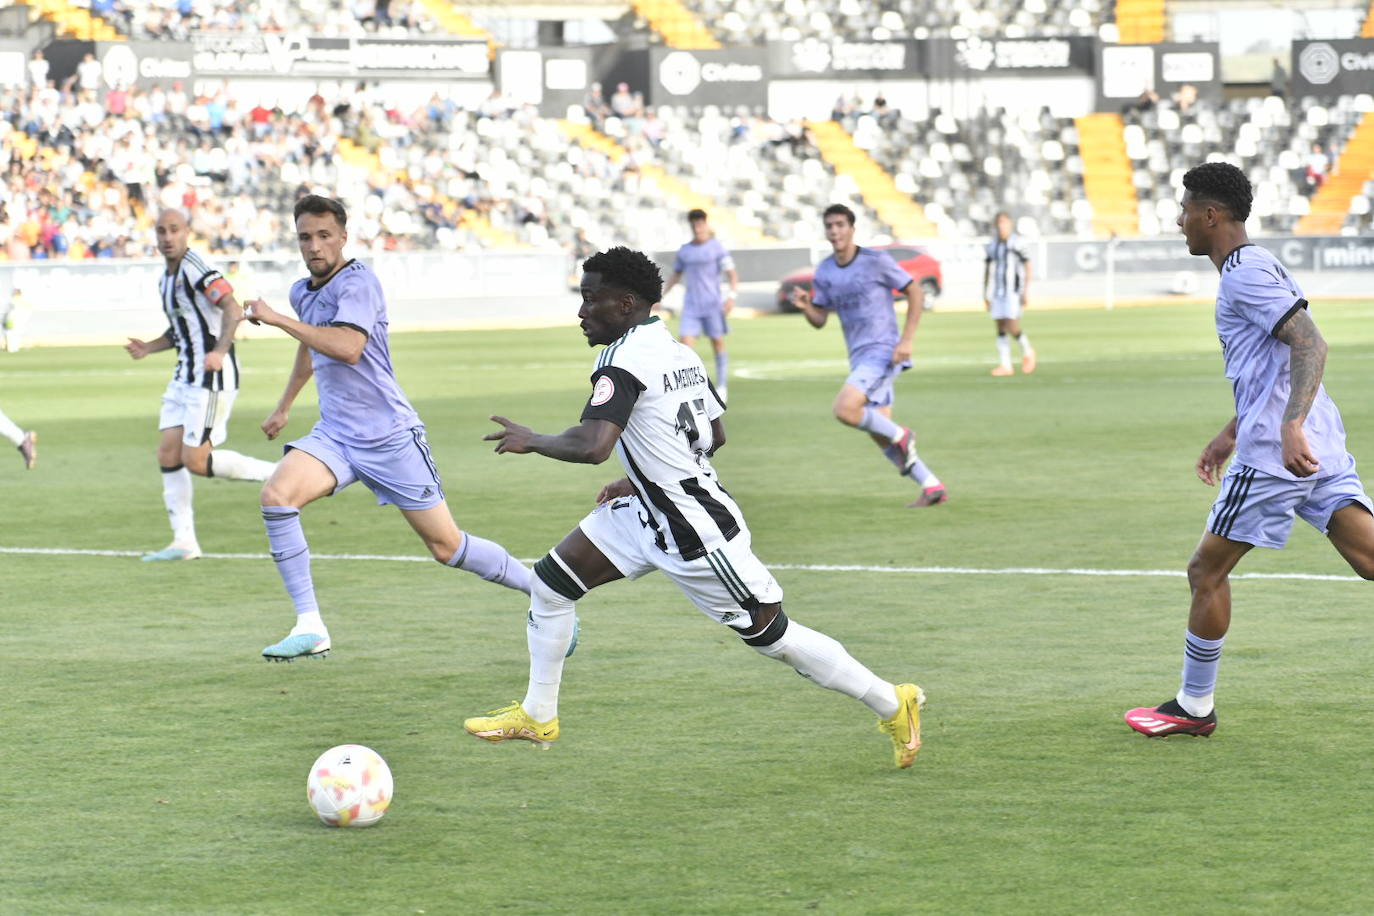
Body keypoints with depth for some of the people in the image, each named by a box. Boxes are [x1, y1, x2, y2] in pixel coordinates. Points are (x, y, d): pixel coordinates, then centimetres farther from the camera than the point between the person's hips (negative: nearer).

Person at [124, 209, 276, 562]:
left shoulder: (195, 268, -13)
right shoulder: (165, 280, 16)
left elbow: (232, 309, -23)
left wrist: (220, 351, -36)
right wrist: (148, 348, 13)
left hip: (213, 375, -9)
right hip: (185, 375, 9)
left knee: (195, 460, -12)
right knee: (168, 454, 3)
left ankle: (277, 475, 1)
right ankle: (184, 541, 7)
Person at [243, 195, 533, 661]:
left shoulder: (358, 282, -14)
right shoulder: (302, 292, 12)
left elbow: (347, 347, -32)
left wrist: (277, 319, -27)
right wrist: (283, 407, 40)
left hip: (389, 437, -7)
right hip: (334, 435, 7)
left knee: (446, 546, -2)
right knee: (276, 495, -21)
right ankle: (310, 629, -19)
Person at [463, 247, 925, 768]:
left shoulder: (623, 362, -22)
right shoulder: (678, 352, 6)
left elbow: (592, 446, -35)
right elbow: (716, 435, 16)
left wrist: (531, 441, -16)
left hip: (697, 536, -10)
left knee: (771, 636, 1)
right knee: (550, 583, 9)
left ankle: (893, 704, 15)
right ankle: (537, 715, 22)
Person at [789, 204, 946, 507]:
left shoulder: (876, 261, -9)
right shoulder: (824, 273, 8)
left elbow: (915, 293, -4)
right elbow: (819, 320, 11)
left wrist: (906, 340, -12)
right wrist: (804, 306, -12)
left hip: (883, 352, -7)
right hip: (859, 357, 7)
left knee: (844, 409, -24)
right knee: (880, 436, 5)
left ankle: (900, 436, -3)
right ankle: (932, 487, 13)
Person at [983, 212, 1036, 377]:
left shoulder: (1018, 244, -5)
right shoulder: (991, 246, 12)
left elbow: (1027, 267, -5)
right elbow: (987, 270, 18)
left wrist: (1026, 292, -10)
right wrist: (985, 294, 15)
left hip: (1013, 291, -6)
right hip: (997, 292, 6)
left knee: (1011, 326, -14)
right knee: (1000, 328, 2)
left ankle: (1027, 352, 12)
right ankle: (1005, 365, 3)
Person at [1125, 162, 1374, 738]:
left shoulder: (1245, 274, -10)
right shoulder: (1255, 268, 21)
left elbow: (1310, 346, -23)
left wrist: (1291, 426, -35)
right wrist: (1231, 433, 36)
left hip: (1274, 453, -9)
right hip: (1319, 448, 9)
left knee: (1207, 571, 4)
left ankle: (1194, 707, 15)